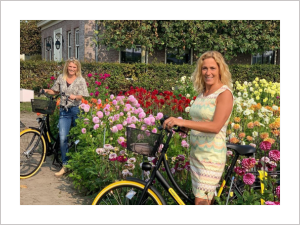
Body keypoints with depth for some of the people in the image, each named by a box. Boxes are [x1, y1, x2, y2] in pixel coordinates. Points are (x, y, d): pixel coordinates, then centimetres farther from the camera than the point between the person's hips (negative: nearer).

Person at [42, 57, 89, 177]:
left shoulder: (81, 80, 0)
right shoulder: (61, 78, 8)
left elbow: (83, 96, -7)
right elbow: (55, 91, 20)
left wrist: (75, 97, -27)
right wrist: (47, 91, 0)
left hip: (77, 110, -2)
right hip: (64, 111, 2)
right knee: (63, 138, -8)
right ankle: (65, 165, 0)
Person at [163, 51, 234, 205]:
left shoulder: (225, 93, -13)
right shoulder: (202, 92, 10)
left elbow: (215, 126, -26)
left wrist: (183, 122, -33)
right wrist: (183, 126, 0)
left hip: (212, 156, -7)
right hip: (196, 153, 7)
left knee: (201, 201, -6)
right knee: (205, 200, 15)